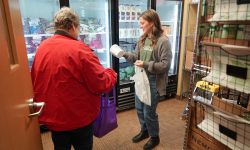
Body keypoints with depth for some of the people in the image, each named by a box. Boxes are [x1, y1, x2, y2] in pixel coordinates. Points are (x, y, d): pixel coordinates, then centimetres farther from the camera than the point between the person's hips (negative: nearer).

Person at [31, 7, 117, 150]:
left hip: (52, 116, 6)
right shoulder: (79, 49, -22)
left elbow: (35, 82, 8)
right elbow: (101, 84, -20)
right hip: (79, 118, -5)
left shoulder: (41, 48, -3)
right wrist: (111, 73, -1)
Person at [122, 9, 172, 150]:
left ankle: (155, 137, 35)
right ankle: (144, 131, 46)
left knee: (149, 112, 6)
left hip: (154, 82, -7)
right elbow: (136, 56, 7)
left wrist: (146, 64, -26)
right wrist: (124, 54, -10)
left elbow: (165, 65, -19)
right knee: (140, 108, 20)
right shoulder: (142, 39, 6)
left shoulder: (163, 41, -17)